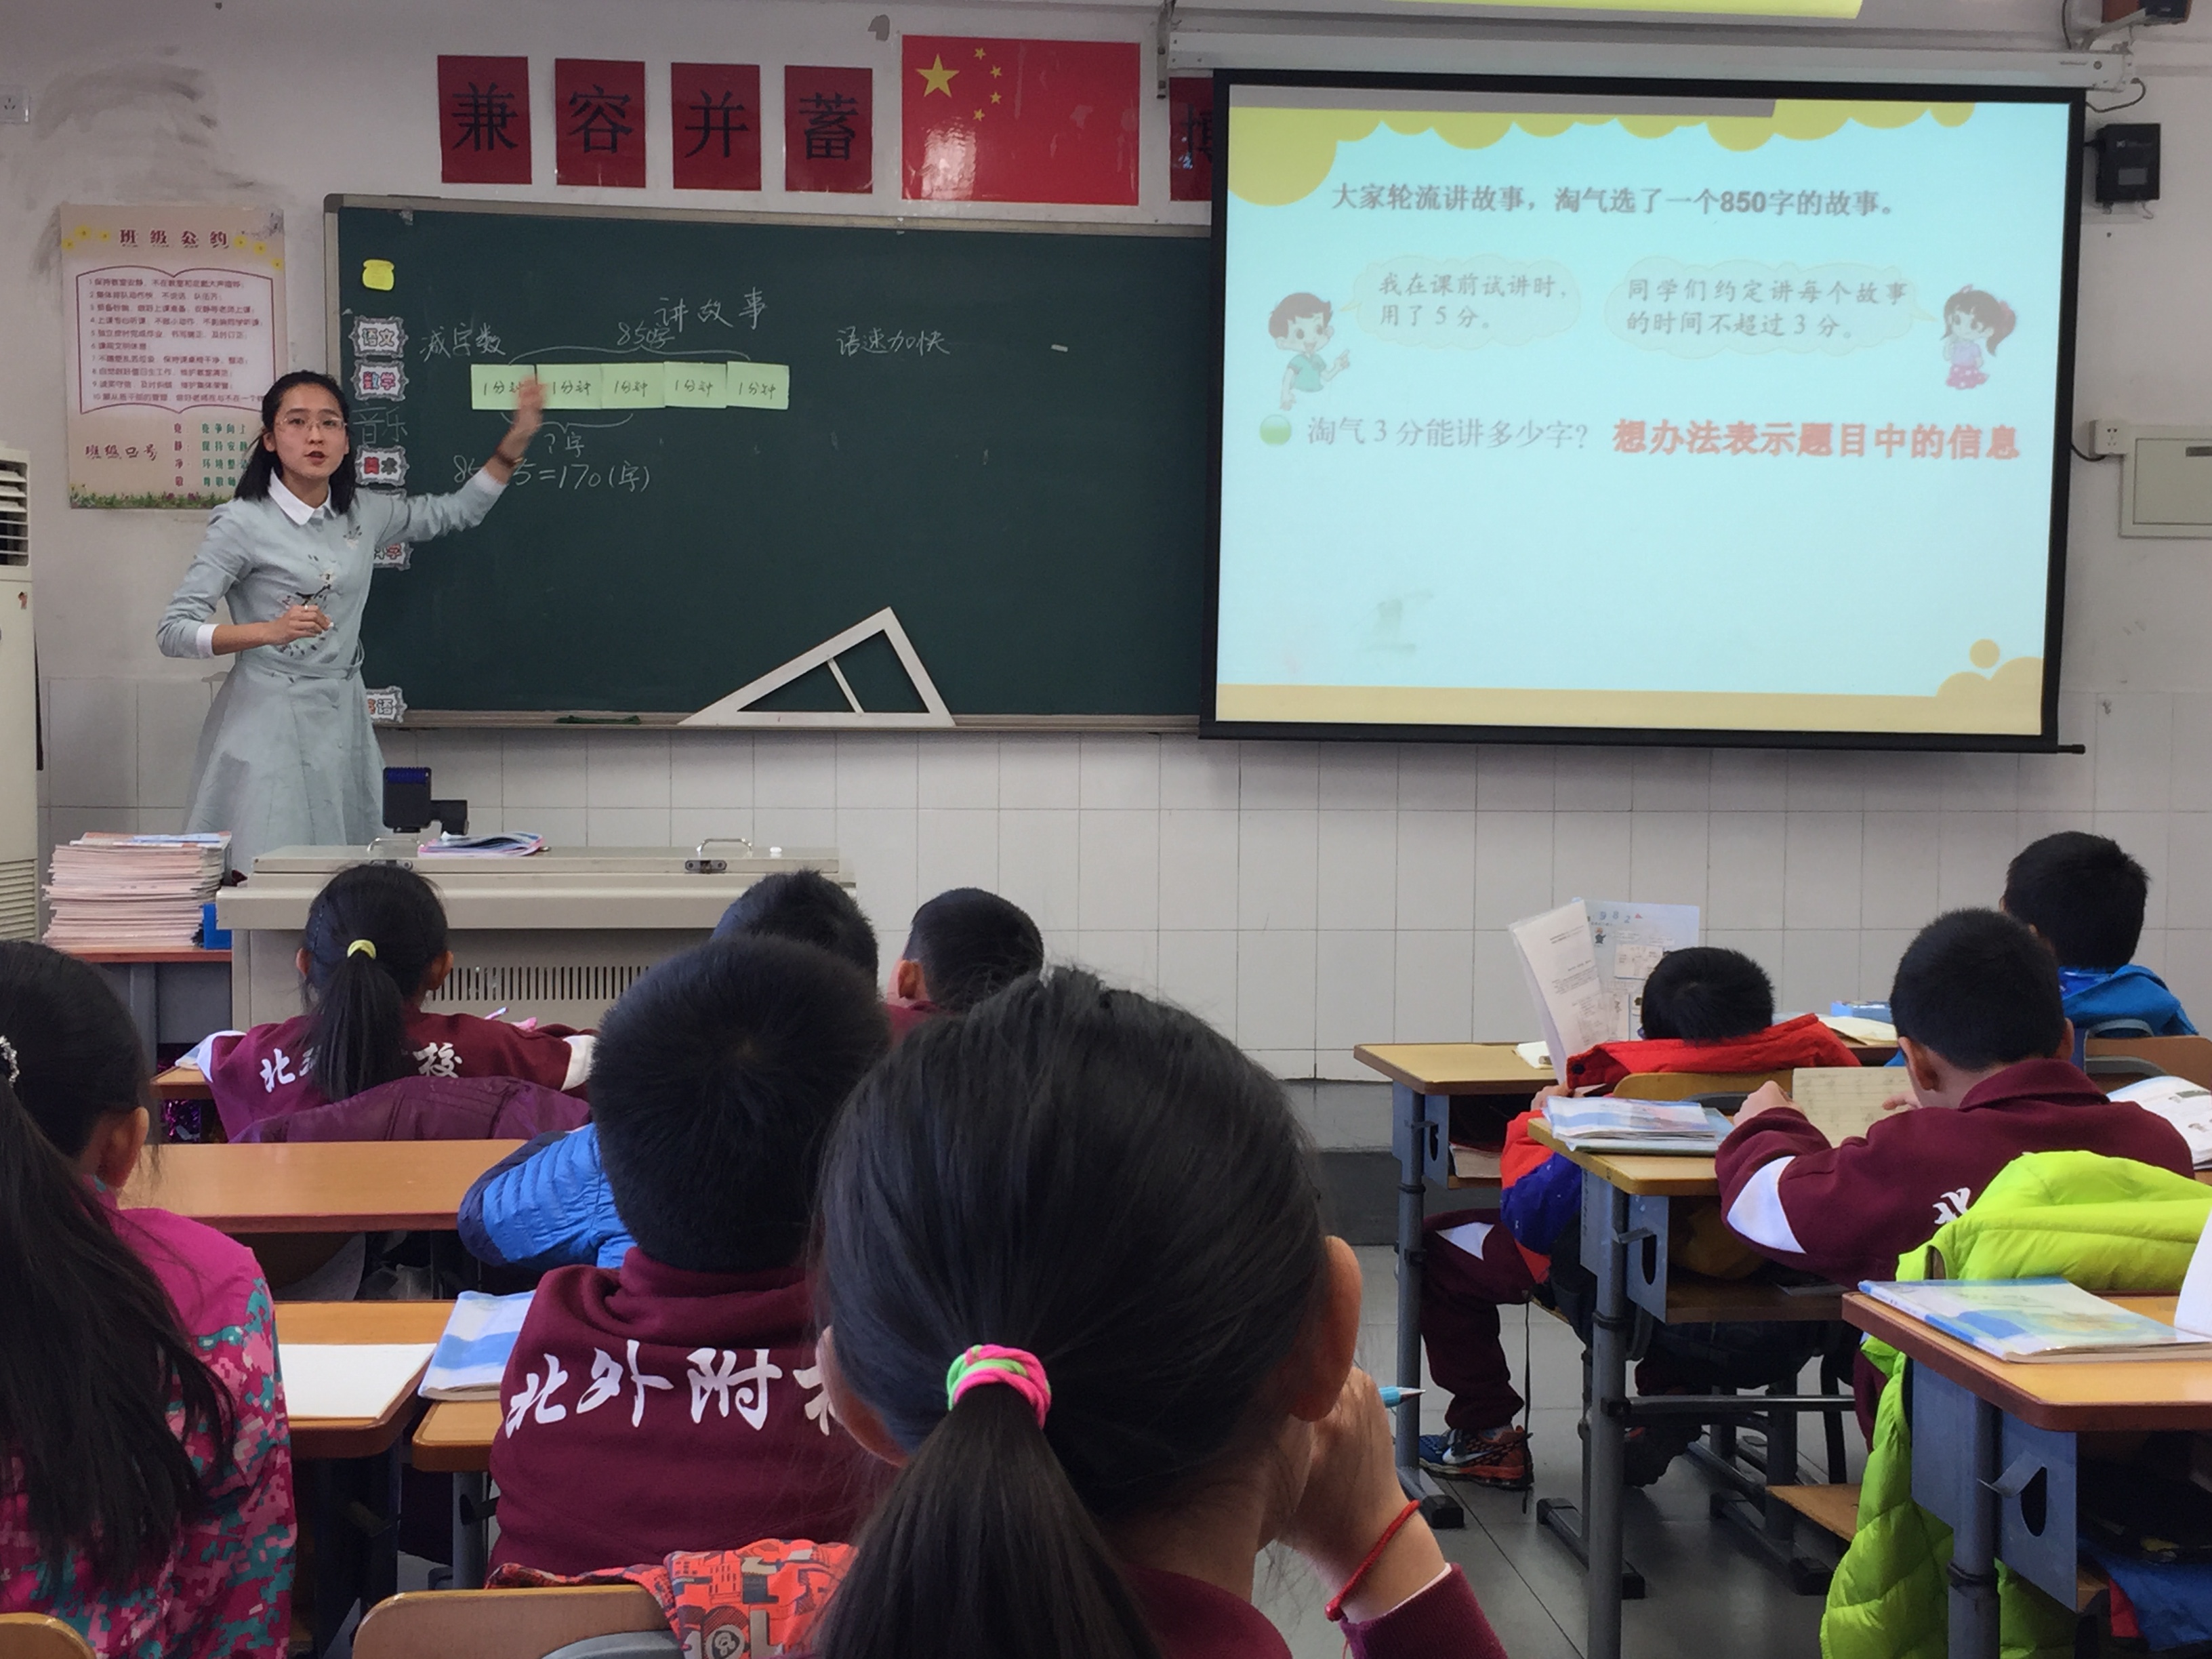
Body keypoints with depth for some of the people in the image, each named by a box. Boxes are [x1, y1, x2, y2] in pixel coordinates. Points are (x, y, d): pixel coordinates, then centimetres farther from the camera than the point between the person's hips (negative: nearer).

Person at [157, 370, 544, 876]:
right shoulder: (243, 523, -9)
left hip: (344, 720, 5)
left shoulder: (363, 513, 7)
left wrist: (515, 443, 12)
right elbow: (173, 630, -12)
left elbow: (457, 512, 22)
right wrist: (270, 631, -26)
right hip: (271, 722, -5)